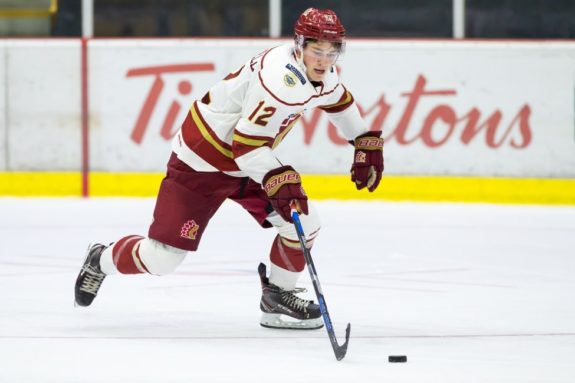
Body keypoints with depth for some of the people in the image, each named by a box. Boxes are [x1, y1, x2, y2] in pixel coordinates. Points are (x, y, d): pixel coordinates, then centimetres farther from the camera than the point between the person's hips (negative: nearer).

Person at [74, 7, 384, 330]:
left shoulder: (322, 72, -4)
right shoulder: (282, 77, -32)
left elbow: (338, 100, 21)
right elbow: (246, 143, -34)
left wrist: (367, 144, 18)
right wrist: (278, 180, -45)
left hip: (250, 160, 9)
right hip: (203, 161, -9)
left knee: (304, 223, -4)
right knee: (163, 257, -8)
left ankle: (278, 297, 17)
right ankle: (101, 261, 21)